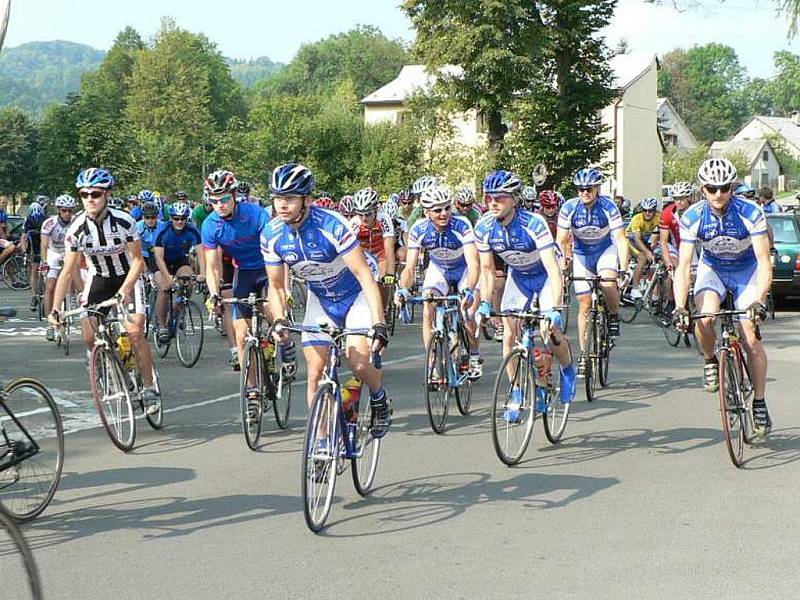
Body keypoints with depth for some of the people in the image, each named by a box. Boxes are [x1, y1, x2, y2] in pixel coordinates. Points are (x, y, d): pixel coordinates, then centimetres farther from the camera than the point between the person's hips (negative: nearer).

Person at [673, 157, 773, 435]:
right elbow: (683, 266, -25)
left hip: (747, 270, -1)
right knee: (703, 320, -28)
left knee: (751, 339, -10)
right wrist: (680, 308, -38)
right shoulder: (692, 217, -23)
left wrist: (759, 300, -44)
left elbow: (764, 262, -29)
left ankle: (759, 403, 5)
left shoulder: (750, 212, -28)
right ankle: (710, 362, 3)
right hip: (712, 269, 1)